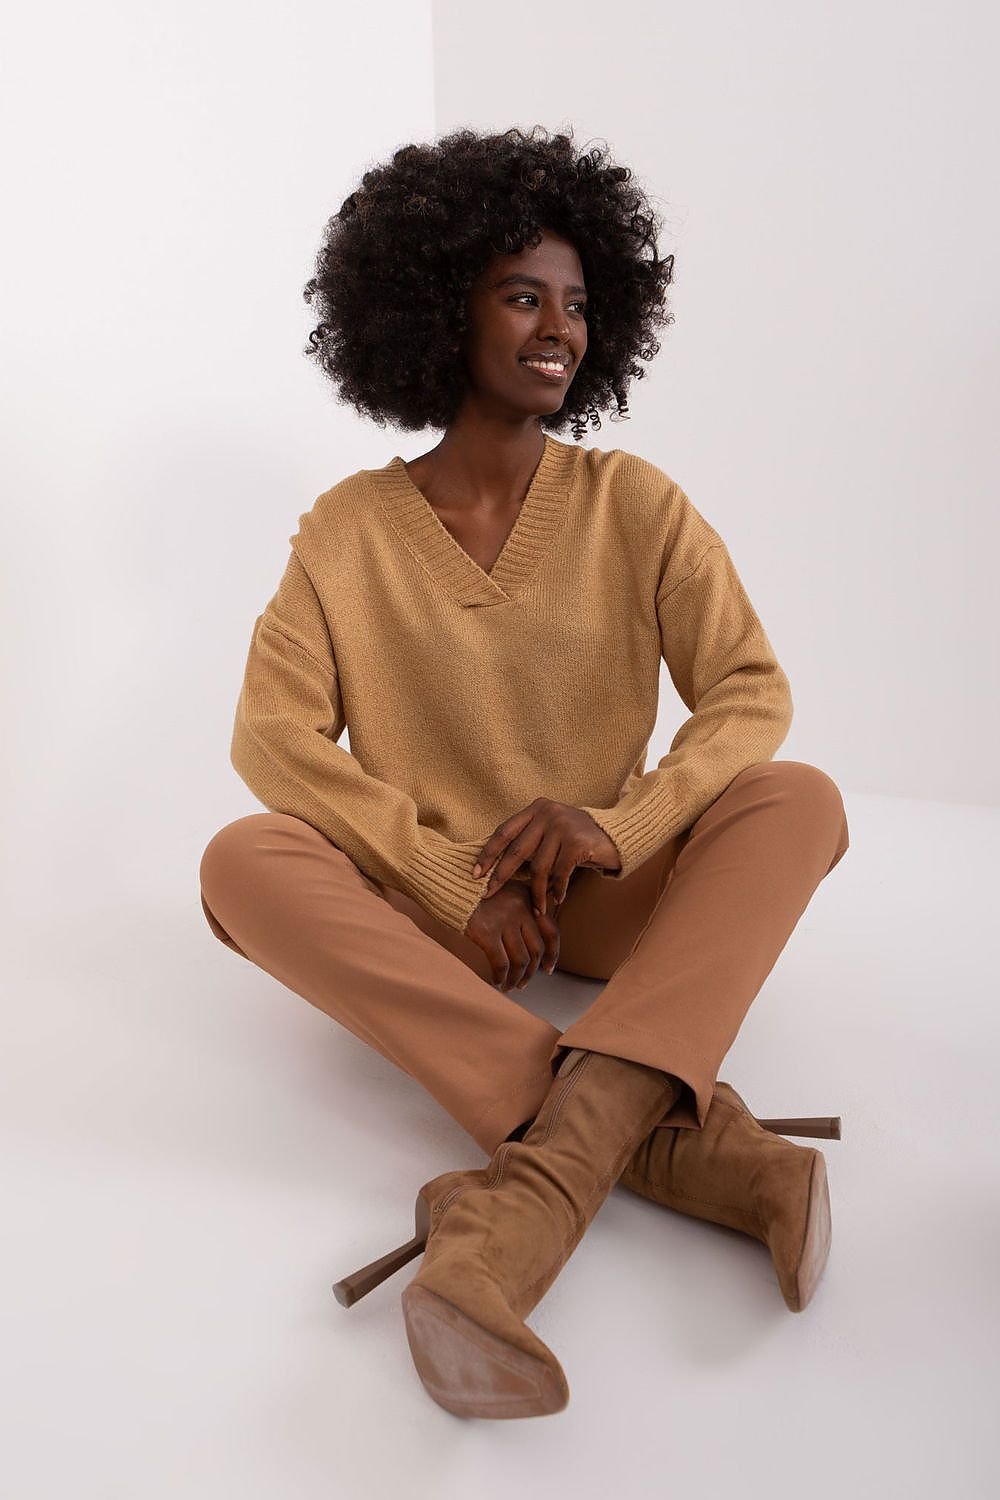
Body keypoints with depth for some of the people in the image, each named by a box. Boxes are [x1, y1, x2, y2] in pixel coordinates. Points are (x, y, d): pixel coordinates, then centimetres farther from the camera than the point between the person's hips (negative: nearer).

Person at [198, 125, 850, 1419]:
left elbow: (752, 692, -5)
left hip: (609, 894, 1)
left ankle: (536, 1191, -40)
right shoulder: (349, 530, -1)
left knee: (800, 798, -24)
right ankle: (671, 1131, -35)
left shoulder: (635, 503, 1)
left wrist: (616, 823, -23)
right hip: (426, 907, 0)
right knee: (242, 862, -27)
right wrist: (453, 884, -20)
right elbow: (272, 736, -9)